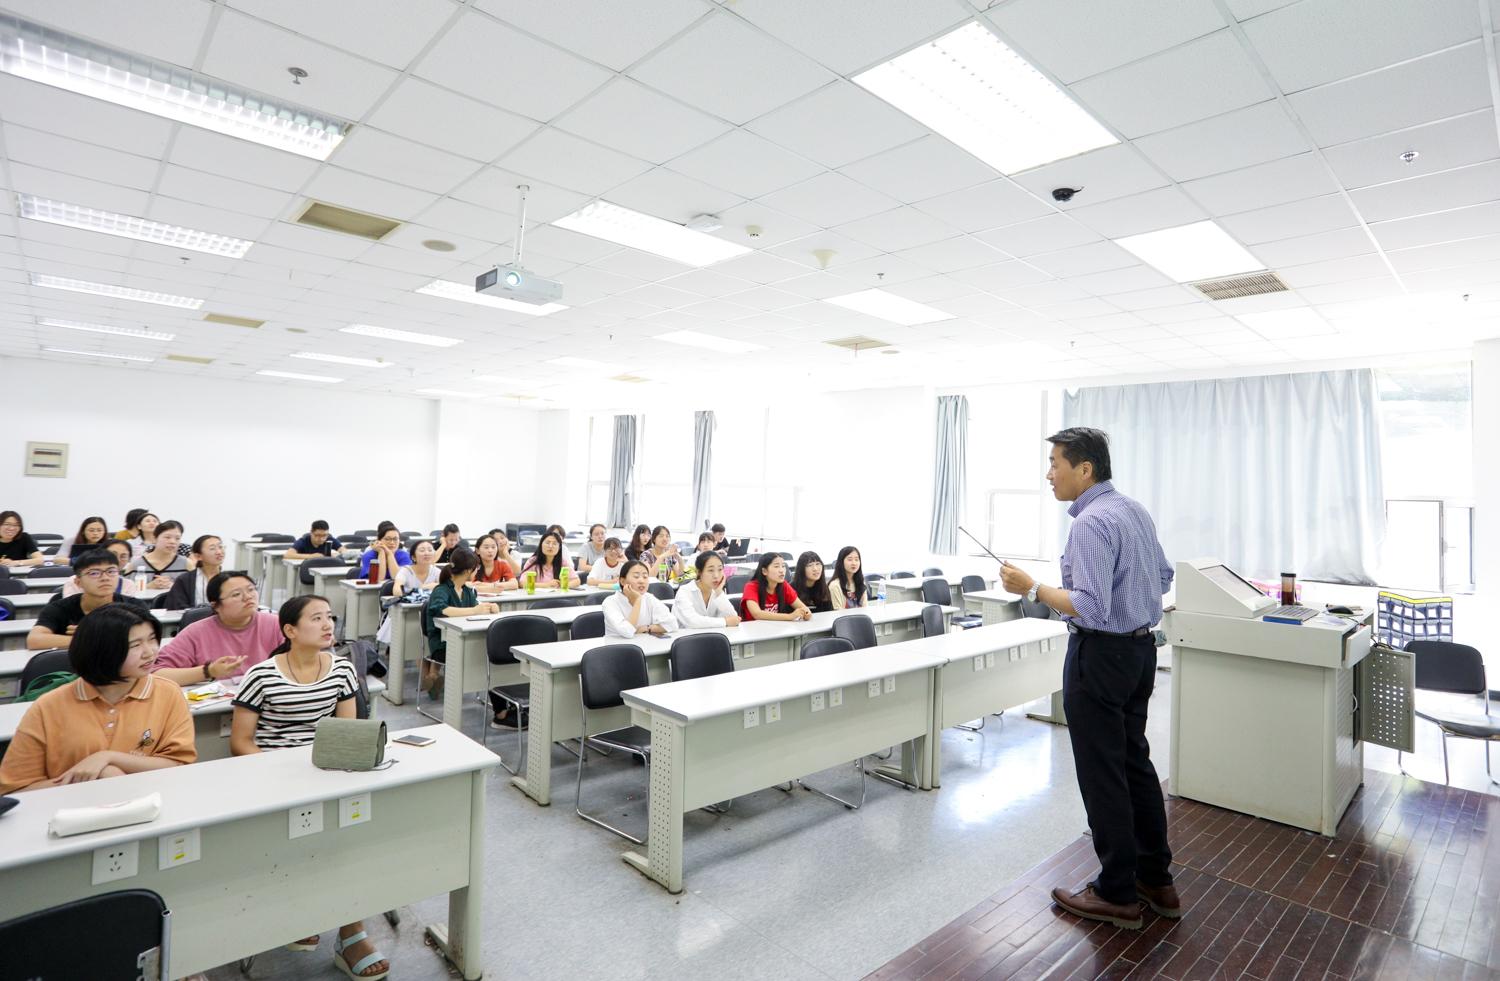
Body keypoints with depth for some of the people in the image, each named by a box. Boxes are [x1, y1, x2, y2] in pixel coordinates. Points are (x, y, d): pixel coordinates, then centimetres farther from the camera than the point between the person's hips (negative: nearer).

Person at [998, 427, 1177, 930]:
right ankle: (1156, 880, 31)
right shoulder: (1135, 510, 8)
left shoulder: (1090, 523, -22)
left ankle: (1117, 894, 17)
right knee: (1136, 762, 19)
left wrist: (1031, 588, -20)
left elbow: (1091, 607, -28)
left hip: (1100, 654, -10)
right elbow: (1163, 578, 17)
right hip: (1141, 647, 10)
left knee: (1103, 775, 3)